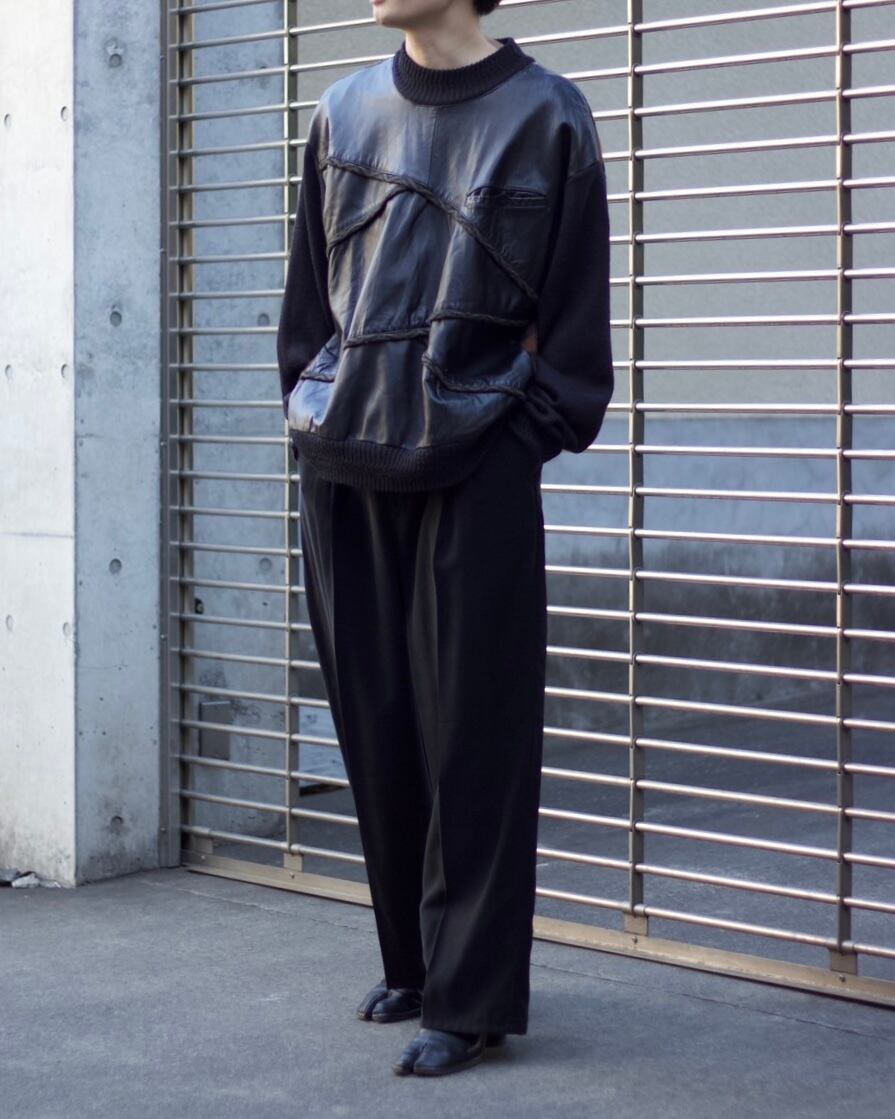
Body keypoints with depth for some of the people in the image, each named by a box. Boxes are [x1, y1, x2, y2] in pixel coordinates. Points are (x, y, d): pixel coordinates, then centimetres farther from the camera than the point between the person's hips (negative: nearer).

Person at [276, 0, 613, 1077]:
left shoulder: (545, 116, 0)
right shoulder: (345, 112, 13)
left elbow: (576, 312, 0)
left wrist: (536, 432, -6)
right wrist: (312, 407, 11)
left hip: (478, 472, -4)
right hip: (344, 468, 5)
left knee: (472, 736, -2)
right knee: (376, 729, 8)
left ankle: (473, 998, 5)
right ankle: (413, 962, 23)